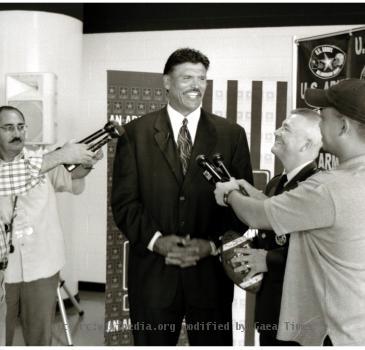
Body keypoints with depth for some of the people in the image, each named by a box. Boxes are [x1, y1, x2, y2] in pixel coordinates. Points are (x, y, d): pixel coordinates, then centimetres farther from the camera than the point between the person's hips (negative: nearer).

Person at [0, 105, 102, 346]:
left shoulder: (43, 160, 1)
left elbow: (74, 184, -4)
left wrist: (86, 164, -25)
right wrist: (60, 156, -29)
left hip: (41, 265, 1)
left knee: (40, 335, 12)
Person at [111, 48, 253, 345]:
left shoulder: (232, 135, 2)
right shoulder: (136, 133, 1)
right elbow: (124, 202, -1)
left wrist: (213, 245, -11)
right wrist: (156, 240, -14)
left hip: (211, 272, 1)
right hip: (152, 272, 0)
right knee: (152, 343, 15)